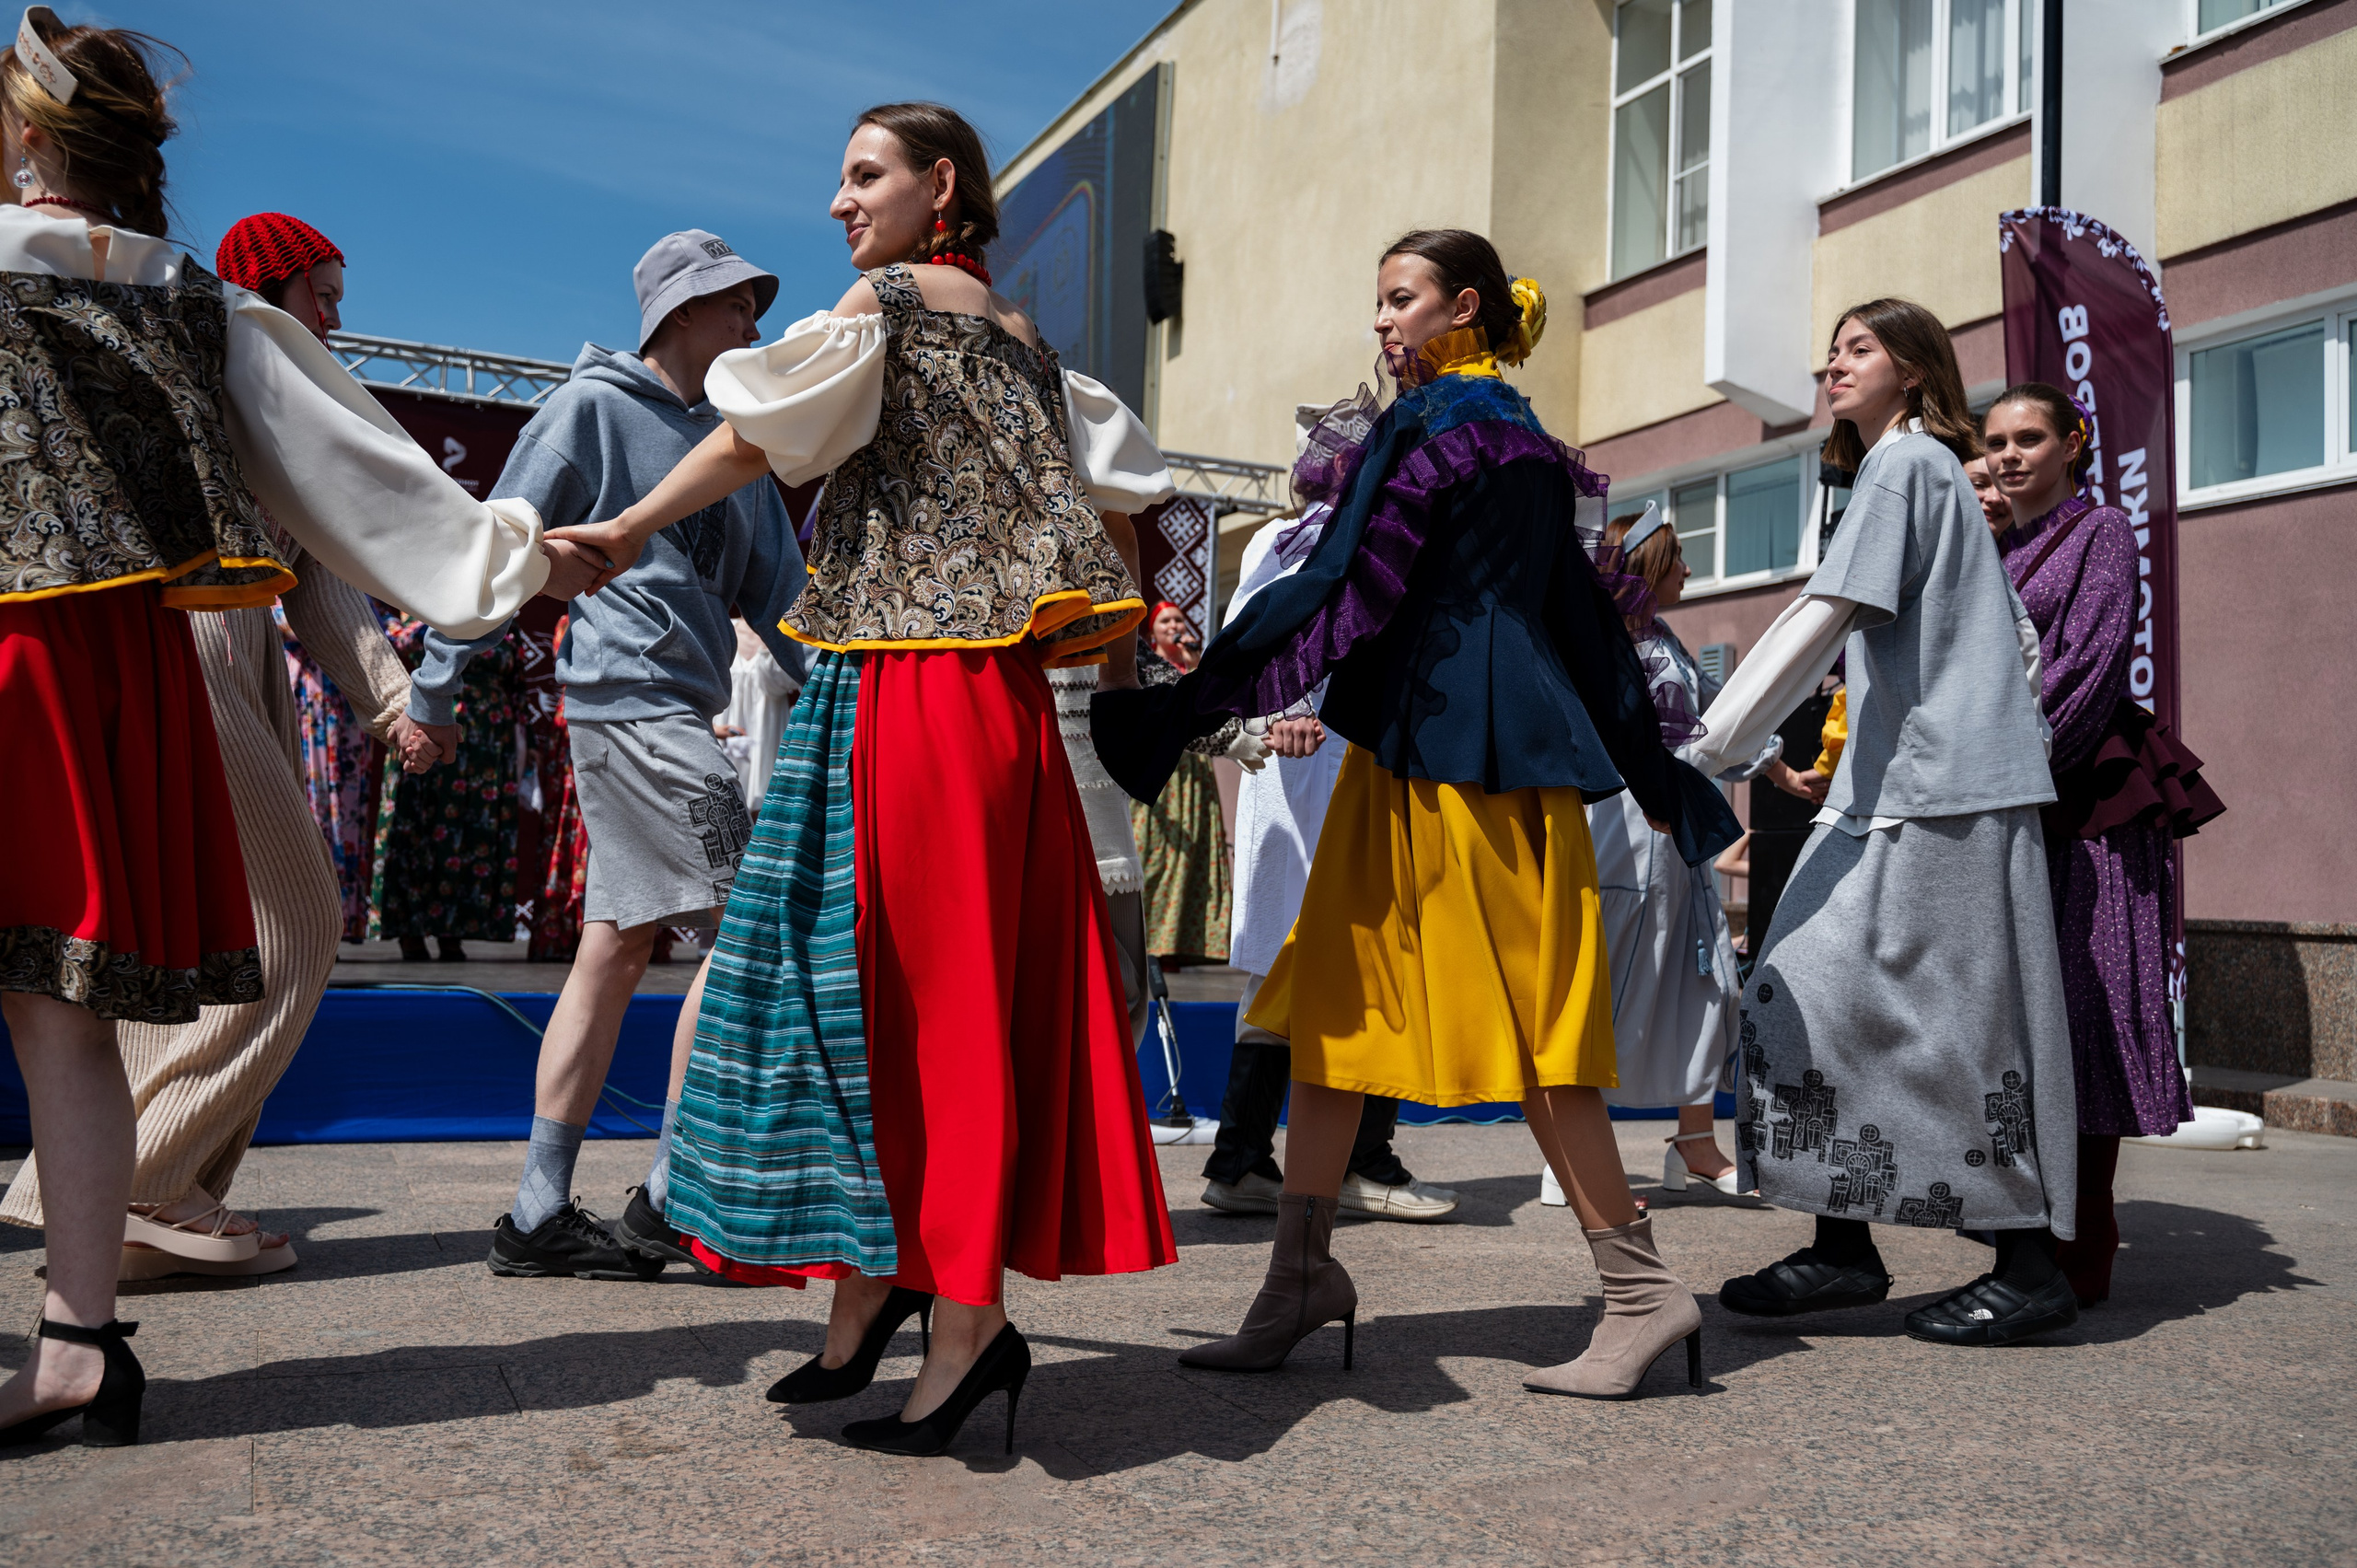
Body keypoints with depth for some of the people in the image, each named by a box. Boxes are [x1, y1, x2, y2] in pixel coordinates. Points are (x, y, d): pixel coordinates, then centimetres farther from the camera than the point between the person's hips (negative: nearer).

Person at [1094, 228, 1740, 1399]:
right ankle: (1302, 1273, 15)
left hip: (1457, 756, -10)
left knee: (1519, 1028, -3)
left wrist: (1189, 702, -13)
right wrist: (1661, 777, 22)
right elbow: (1586, 620, 19)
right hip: (1411, 755, 10)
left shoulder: (1438, 427, -9)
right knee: (1329, 1005, 8)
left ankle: (1642, 1291, 7)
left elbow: (1343, 589, -15)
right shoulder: (1520, 438, 19)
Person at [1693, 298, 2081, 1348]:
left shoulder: (1905, 461, -5)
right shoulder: (1935, 472, 24)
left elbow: (1828, 613, -17)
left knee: (1956, 1019, -5)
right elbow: (2020, 638, 25)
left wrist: (1710, 747, -19)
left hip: (1941, 787, -10)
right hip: (1901, 786, 10)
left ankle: (2028, 1268, 7)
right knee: (1812, 989, 4)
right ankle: (1844, 1250, 7)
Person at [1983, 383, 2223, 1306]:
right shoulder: (1992, 552, 20)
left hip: (2085, 804, -6)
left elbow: (2091, 667, -11)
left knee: (2084, 1009, -7)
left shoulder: (2102, 532, 2)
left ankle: (2081, 1255, -3)